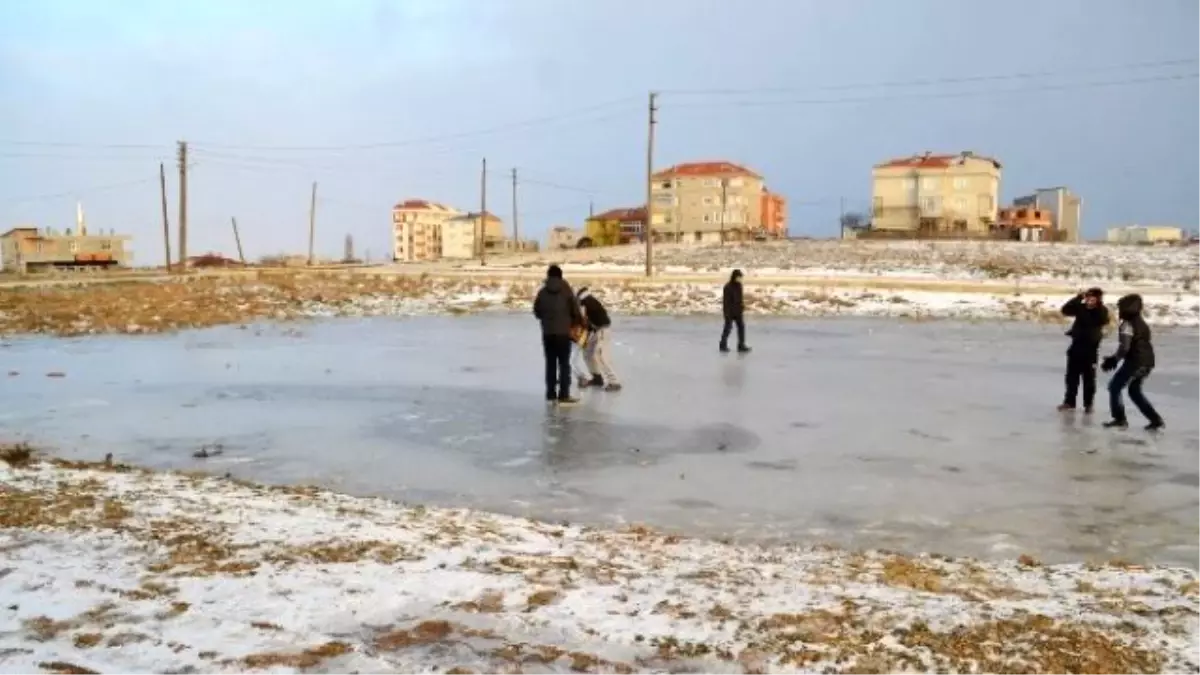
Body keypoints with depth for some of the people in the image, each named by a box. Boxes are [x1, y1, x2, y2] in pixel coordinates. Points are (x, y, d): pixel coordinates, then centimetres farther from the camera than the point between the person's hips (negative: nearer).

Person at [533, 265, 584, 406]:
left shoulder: (542, 292, 2)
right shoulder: (566, 290, -6)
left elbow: (536, 312, 7)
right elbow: (576, 310, -5)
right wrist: (579, 322, 14)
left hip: (547, 333, 3)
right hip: (563, 332, -3)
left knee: (550, 364, 11)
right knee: (564, 364, 2)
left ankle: (551, 395, 13)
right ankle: (564, 396, -2)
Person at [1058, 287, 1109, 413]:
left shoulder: (1101, 311, -7)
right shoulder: (1081, 307, 0)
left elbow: (1103, 321, -27)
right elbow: (1065, 310, -12)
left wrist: (1099, 305, -29)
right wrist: (1078, 298, -18)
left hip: (1090, 348, -3)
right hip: (1076, 346, 3)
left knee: (1089, 378, 2)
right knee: (1072, 376, 10)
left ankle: (1088, 404, 11)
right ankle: (1069, 401, 19)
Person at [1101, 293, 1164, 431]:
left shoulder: (1127, 324, -13)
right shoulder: (1140, 323, 16)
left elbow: (1124, 347, -22)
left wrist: (1114, 360, -10)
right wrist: (1115, 359, 21)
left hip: (1136, 362, -9)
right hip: (1146, 361, 9)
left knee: (1114, 387, 1)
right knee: (1134, 391, 20)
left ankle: (1120, 419, 1)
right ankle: (1155, 419, 19)